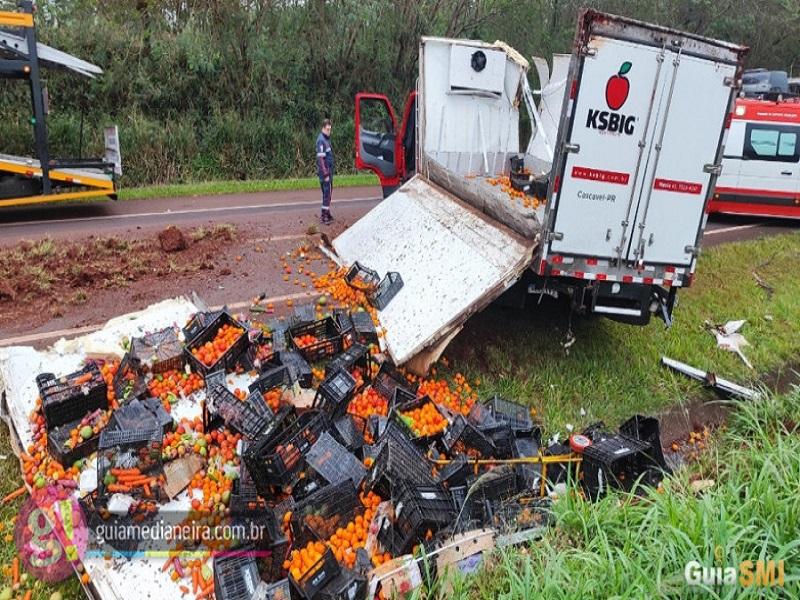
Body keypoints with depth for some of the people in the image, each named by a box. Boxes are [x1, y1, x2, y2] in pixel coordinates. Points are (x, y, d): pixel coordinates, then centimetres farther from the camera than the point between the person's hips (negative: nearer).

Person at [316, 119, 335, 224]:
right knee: (327, 193, -9)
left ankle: (327, 213, 22)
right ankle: (323, 216, -8)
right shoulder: (321, 140, -16)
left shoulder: (327, 139, 14)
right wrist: (326, 174, -23)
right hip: (325, 172, -9)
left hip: (329, 171, 9)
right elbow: (320, 159, -21)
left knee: (328, 193, 14)